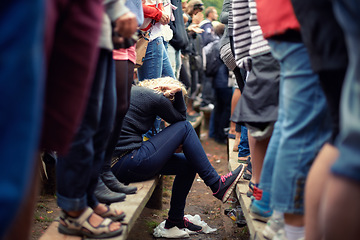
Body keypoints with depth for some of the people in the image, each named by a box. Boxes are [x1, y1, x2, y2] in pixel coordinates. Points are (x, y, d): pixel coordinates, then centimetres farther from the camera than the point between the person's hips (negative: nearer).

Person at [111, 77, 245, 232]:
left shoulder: (132, 90, 19)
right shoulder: (156, 98, -6)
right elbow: (181, 118, 10)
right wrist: (178, 90, 7)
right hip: (129, 164, -9)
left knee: (188, 164, 14)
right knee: (185, 128, -1)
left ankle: (175, 219, 28)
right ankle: (216, 185, 3)